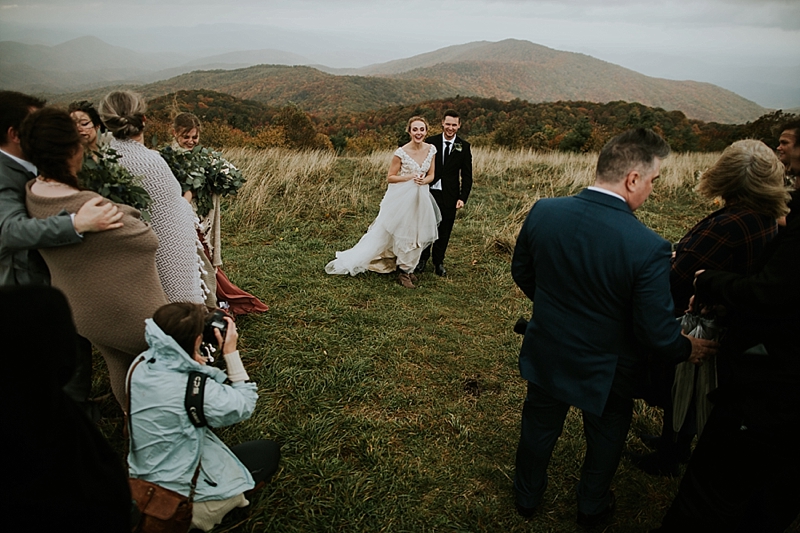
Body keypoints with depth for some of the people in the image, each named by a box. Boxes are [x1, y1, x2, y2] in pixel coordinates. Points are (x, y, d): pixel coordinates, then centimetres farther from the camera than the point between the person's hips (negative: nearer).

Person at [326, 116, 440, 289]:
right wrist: (411, 177, -21)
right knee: (401, 234, 3)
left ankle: (407, 269, 29)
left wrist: (424, 180, -15)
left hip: (421, 198, 5)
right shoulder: (401, 152, -15)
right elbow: (390, 177, -9)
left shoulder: (431, 149, -1)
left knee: (416, 234, 12)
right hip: (401, 198, -5)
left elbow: (431, 175, 7)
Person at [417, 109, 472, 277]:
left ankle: (438, 262, 25)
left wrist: (463, 197, -7)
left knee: (444, 231, 8)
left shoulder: (464, 147, 1)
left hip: (450, 196, 0)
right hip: (429, 192, 0)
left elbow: (467, 175, 2)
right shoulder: (430, 142, 1)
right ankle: (422, 259, 28)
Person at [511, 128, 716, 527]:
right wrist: (687, 350, 2)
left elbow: (522, 272, -1)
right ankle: (591, 508, 51)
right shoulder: (649, 248, -30)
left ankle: (527, 497, 51)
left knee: (538, 429, 26)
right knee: (605, 440, 27)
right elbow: (657, 332, -21)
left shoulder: (543, 211, -18)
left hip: (546, 356, 3)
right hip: (605, 372, -3)